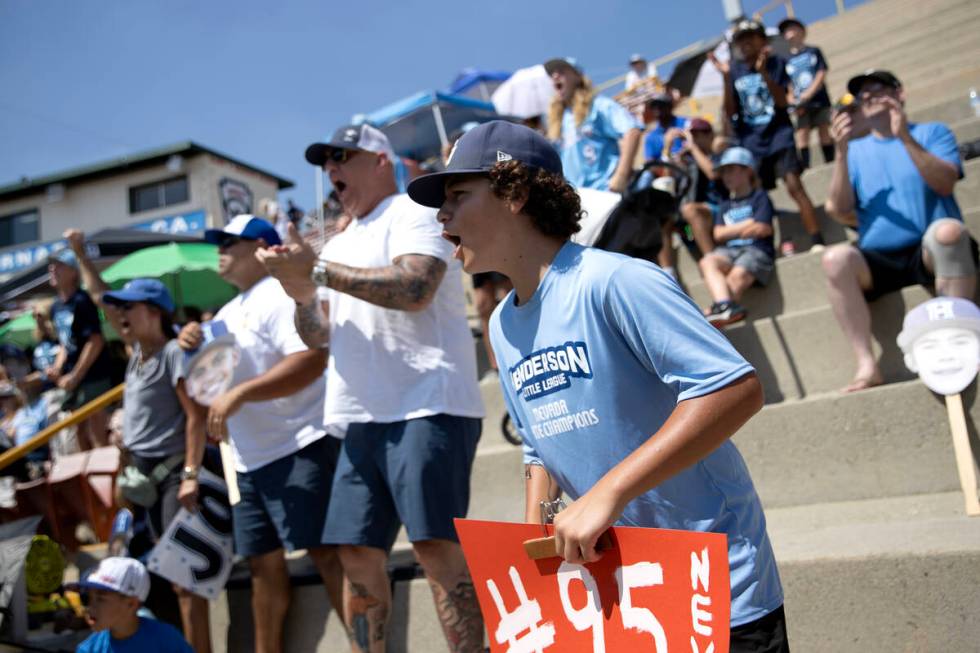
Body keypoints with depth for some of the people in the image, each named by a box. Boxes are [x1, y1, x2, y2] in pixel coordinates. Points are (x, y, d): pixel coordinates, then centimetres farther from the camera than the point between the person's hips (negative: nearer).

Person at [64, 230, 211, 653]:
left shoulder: (174, 353, -11)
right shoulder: (137, 352, 11)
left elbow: (195, 415, -16)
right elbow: (101, 298, 23)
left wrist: (191, 475, -22)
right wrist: (80, 255, 27)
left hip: (170, 473, -8)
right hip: (141, 474, 8)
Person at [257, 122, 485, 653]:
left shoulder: (411, 214, -1)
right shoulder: (339, 246, 23)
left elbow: (414, 288, -20)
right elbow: (319, 337, 20)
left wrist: (318, 271, -16)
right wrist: (301, 294, 0)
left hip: (427, 408, -8)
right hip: (364, 417, 8)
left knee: (435, 544, -12)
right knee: (357, 553, 7)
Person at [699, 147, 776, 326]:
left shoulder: (759, 197, 14)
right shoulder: (725, 206, 28)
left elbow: (763, 229, 0)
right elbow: (718, 234, 12)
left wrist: (733, 230, 8)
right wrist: (746, 225, 5)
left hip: (756, 249, -4)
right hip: (729, 251, 4)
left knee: (738, 275, -36)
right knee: (708, 262, -32)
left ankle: (718, 310, -46)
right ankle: (726, 306, -51)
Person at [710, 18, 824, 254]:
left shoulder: (776, 63, 2)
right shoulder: (735, 69, 7)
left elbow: (782, 101, -9)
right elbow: (730, 112, 1)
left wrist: (763, 71, -20)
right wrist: (726, 77, -10)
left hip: (779, 137, -3)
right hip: (750, 143, 3)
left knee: (795, 186, -15)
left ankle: (817, 242, -15)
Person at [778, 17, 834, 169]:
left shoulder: (814, 52, 8)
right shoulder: (787, 60, 10)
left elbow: (821, 75, -1)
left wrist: (808, 94, -13)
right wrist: (792, 100, -13)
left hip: (819, 100, -1)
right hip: (801, 106, 1)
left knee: (825, 132, 0)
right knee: (802, 135, -7)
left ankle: (831, 162, 4)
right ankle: (805, 167, -8)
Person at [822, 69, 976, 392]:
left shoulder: (932, 132, 12)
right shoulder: (855, 150, 18)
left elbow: (945, 183, -6)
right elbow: (840, 210, 6)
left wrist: (906, 138, -16)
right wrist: (841, 153, -5)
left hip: (931, 254, -2)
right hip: (878, 262, 2)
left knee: (949, 230, -36)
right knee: (836, 258, -30)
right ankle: (866, 364, -31)